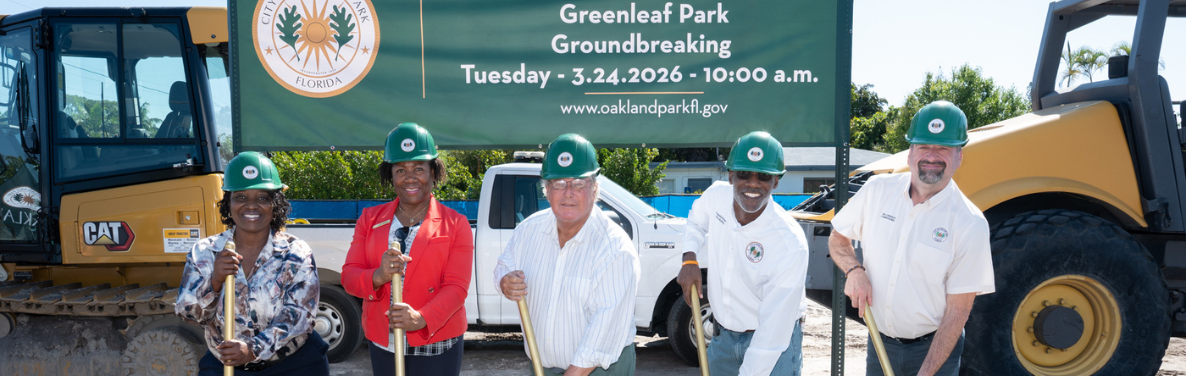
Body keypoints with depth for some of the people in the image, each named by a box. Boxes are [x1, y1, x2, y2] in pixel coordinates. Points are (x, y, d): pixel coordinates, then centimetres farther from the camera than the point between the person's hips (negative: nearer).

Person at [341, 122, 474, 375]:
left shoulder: (455, 224, -1)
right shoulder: (370, 219, 7)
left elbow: (456, 287, -9)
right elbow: (349, 276, 1)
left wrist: (422, 319, -25)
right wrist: (378, 277, -21)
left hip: (435, 346, -2)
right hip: (383, 346, 3)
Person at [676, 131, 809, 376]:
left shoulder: (791, 245, -29)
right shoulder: (716, 195, -12)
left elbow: (772, 334, -28)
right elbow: (696, 220, 14)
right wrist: (689, 260, -3)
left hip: (775, 345, -5)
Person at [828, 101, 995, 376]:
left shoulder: (970, 224, -14)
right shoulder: (877, 190, -4)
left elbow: (958, 310, -13)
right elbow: (837, 240, 9)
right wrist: (854, 270, -12)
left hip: (935, 348, -3)